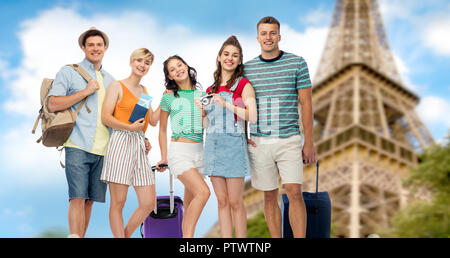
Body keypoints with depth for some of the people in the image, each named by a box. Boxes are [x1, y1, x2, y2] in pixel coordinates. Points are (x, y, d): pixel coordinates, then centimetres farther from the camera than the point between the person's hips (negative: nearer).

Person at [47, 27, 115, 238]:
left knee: (90, 200, 4)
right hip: (78, 146, -5)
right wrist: (85, 92, -8)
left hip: (102, 149, 5)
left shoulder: (109, 80, 22)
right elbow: (53, 105, -5)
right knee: (78, 198, -13)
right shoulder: (69, 72, 6)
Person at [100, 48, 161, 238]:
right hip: (121, 142, -6)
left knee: (148, 203, 2)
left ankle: (126, 235, 21)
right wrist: (129, 127, -19)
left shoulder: (144, 91, 22)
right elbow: (105, 117, -7)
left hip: (140, 145, 6)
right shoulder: (117, 86, 2)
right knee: (118, 203, -4)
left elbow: (153, 121, 19)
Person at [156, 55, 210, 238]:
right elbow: (162, 129, 9)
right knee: (203, 192, -22)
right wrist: (164, 157, 6)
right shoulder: (169, 97, 2)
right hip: (179, 150, -4)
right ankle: (188, 236, -17)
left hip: (199, 151, 4)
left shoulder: (201, 95, 10)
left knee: (190, 204, 7)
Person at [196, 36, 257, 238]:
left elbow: (252, 116, -14)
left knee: (235, 202, -3)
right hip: (212, 144, 5)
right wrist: (202, 110, 0)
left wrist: (226, 104, -18)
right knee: (222, 201, 7)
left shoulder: (243, 85, -1)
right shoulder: (211, 89, 14)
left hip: (233, 145, -5)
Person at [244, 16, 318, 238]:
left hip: (290, 140, -2)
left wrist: (309, 143, -2)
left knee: (294, 193, -11)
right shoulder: (247, 68, 8)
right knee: (270, 196, 6)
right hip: (259, 142, 2)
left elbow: (306, 104, 1)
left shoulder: (297, 63, 2)